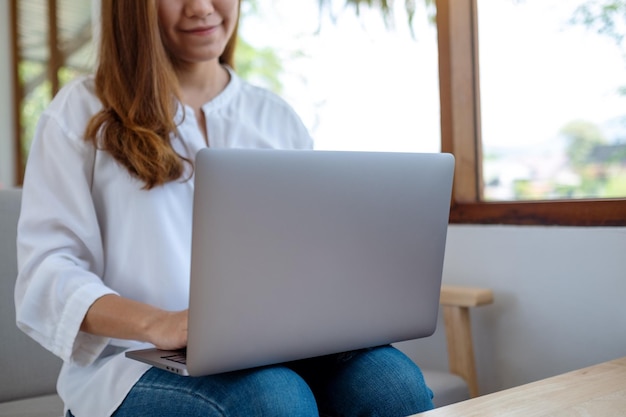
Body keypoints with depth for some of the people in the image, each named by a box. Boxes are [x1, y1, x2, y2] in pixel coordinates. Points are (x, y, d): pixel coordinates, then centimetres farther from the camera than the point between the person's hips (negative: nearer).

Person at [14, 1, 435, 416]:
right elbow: (46, 269, -5)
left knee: (396, 381, -26)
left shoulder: (279, 119, 16)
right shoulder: (81, 112, 3)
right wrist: (157, 324, -24)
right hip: (138, 361, -3)